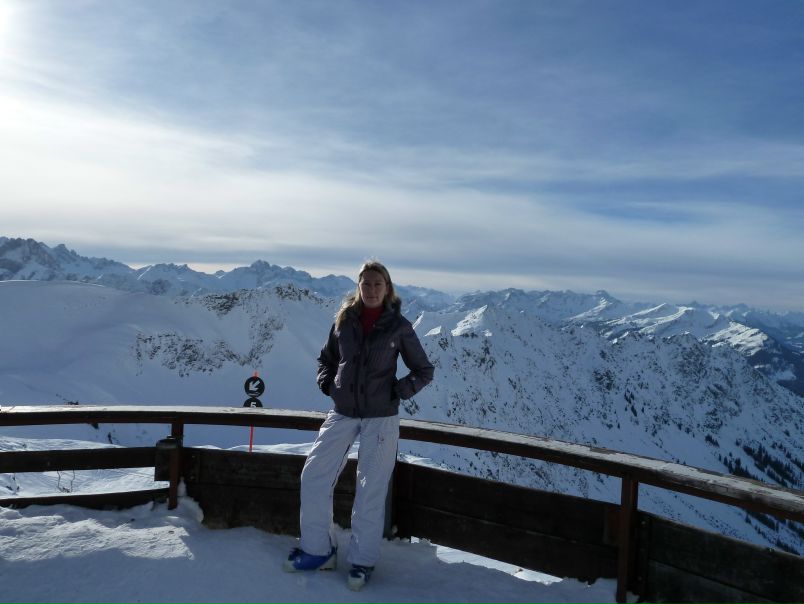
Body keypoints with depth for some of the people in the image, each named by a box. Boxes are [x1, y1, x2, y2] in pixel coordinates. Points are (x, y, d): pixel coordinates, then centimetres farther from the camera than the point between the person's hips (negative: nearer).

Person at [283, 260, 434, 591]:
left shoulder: (399, 326, -5)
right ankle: (317, 550, 20)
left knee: (371, 489, 3)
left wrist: (398, 390, -10)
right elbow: (326, 358, 17)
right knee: (314, 476, 2)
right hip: (342, 414, 4)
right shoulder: (344, 320, 2)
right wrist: (327, 383, 0)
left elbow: (424, 371, 3)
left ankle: (363, 560, 21)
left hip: (381, 417, -3)